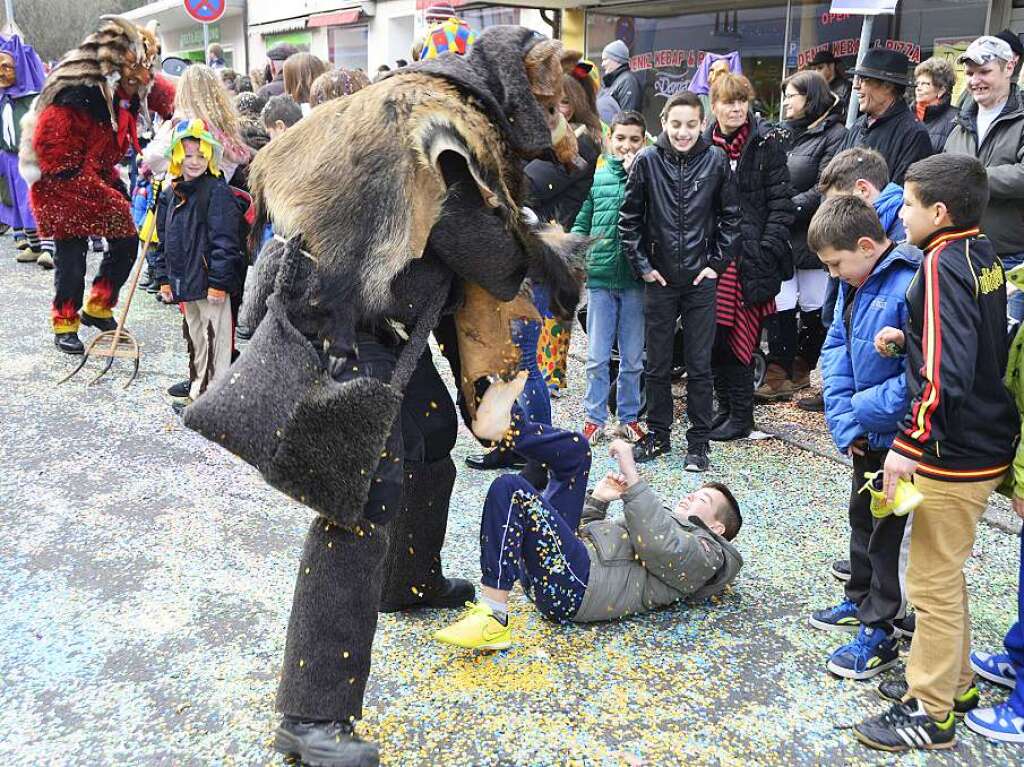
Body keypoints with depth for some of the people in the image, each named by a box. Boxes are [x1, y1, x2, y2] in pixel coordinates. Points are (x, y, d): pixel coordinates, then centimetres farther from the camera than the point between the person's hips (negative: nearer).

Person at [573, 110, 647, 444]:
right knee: (597, 356, 5)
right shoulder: (595, 177, 7)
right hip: (600, 276, 1)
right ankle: (595, 417, 16)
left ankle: (628, 418, 21)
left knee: (632, 358, 9)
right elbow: (581, 222, 12)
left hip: (635, 278, -1)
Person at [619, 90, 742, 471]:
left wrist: (717, 263, 0)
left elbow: (731, 217, 6)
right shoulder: (647, 161, -4)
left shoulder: (716, 160, -3)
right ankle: (658, 433, 25)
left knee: (700, 365, 4)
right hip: (659, 279, 1)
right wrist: (642, 265, -1)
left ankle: (698, 442, 15)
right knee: (657, 364, 10)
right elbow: (629, 218, 3)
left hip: (701, 280, -1)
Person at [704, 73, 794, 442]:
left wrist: (767, 249, -12)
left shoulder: (767, 142, -2)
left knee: (737, 337, -4)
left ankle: (741, 416, 8)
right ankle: (726, 408, 23)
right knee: (714, 336, 7)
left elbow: (781, 202, -4)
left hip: (749, 256, -4)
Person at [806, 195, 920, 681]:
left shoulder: (911, 287, -26)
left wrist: (864, 409, -19)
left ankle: (880, 632, 17)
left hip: (898, 437, -9)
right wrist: (844, 420, -4)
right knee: (863, 517, 23)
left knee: (889, 532, 3)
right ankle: (861, 600, 42)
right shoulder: (855, 284, 2)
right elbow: (836, 347, 5)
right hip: (866, 434, 9)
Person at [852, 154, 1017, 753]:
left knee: (934, 580, 1)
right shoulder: (984, 255, 8)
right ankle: (955, 677, 36)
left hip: (954, 452, -10)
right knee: (947, 571, 22)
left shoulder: (943, 265, -20)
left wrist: (911, 443, -29)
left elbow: (947, 369, -29)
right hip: (986, 442, 10)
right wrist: (910, 337, 6)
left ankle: (930, 712, 13)